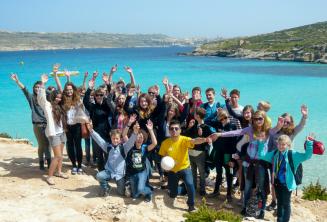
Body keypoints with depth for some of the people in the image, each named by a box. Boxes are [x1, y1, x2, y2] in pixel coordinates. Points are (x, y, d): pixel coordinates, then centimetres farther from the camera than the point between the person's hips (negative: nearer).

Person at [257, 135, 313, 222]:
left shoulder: (293, 154, -14)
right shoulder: (275, 153, 1)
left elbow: (307, 156, -22)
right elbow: (261, 155, 7)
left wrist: (309, 143, -32)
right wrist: (261, 143, -1)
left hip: (287, 183, -5)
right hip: (277, 182, 5)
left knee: (286, 204, 9)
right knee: (279, 202, 21)